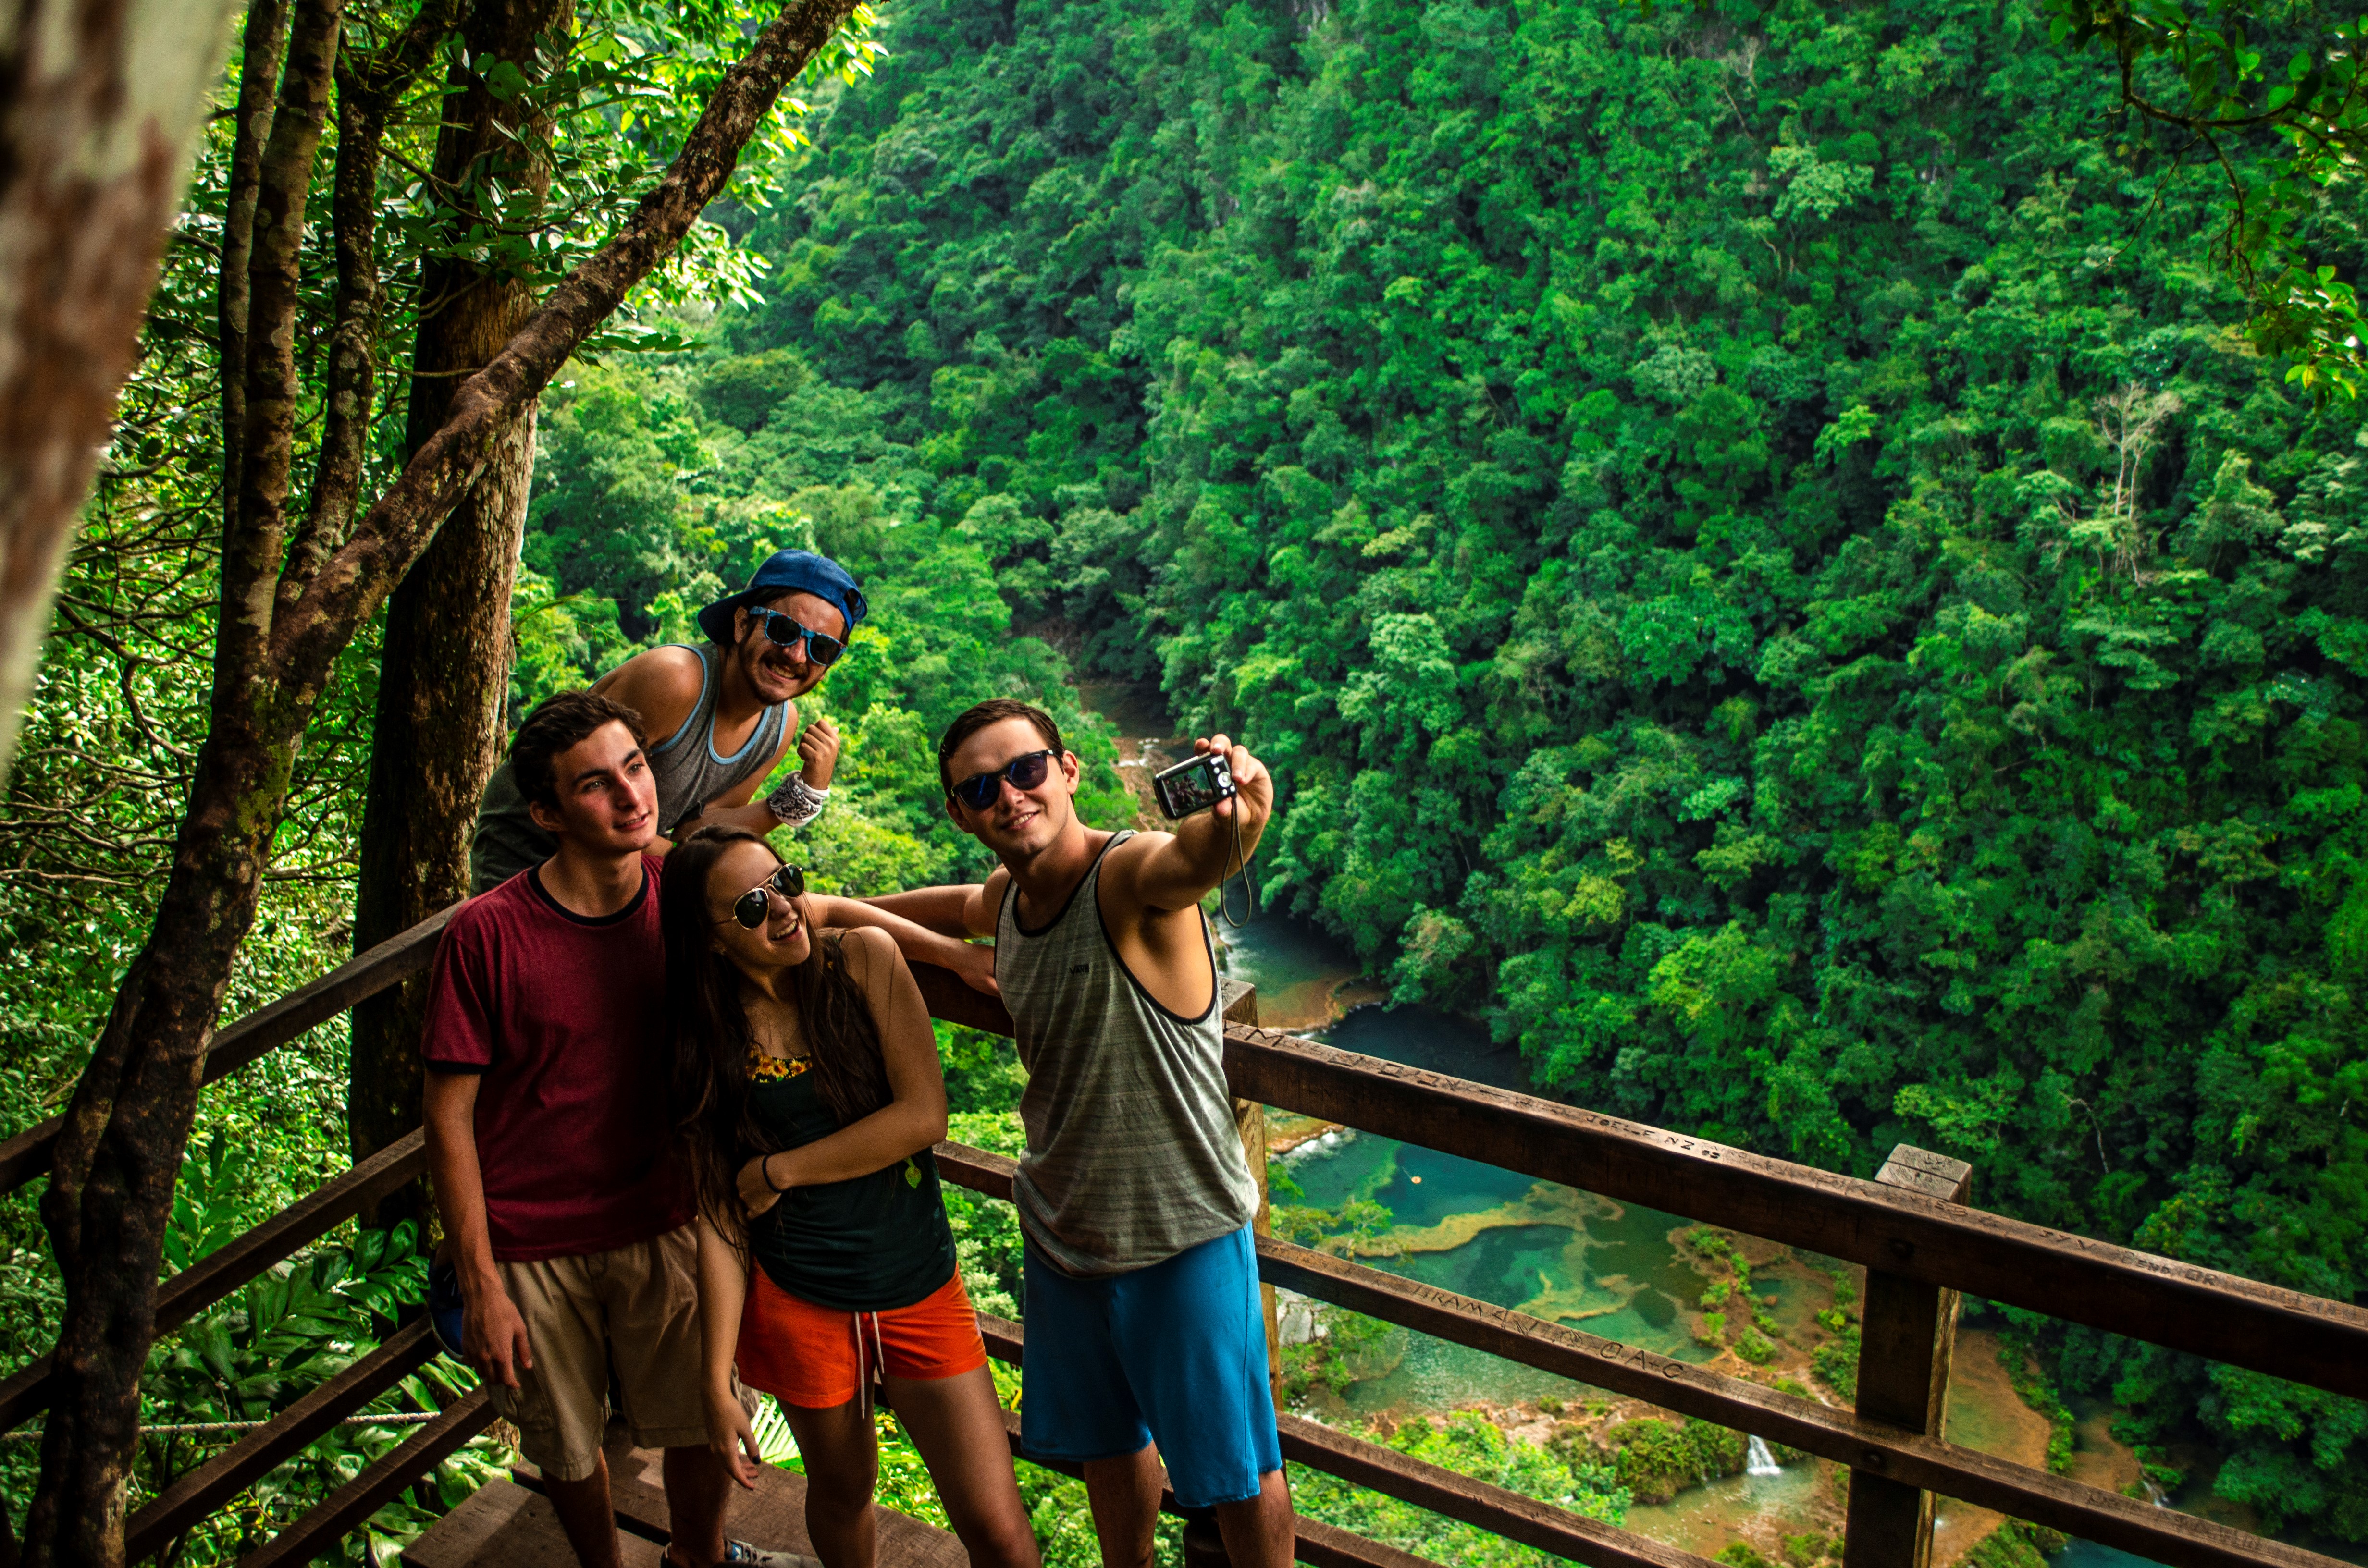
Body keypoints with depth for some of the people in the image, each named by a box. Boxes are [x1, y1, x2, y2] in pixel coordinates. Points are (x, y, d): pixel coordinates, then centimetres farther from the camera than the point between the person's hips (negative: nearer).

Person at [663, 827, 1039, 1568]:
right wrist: (718, 1380, -6)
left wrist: (778, 1170, -10)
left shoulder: (866, 959, -7)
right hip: (799, 1306, 1)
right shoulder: (710, 1040, -4)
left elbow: (924, 1115, -14)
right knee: (843, 1492, 21)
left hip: (923, 1291, -1)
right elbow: (719, 1216, -4)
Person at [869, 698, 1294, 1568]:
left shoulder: (1133, 875, -24)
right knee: (1107, 1446, 26)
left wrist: (1235, 811, -71)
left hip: (1183, 1237, -7)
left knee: (1238, 1477, 10)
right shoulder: (1008, 896, -1)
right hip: (1061, 1233, 7)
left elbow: (1198, 856, -49)